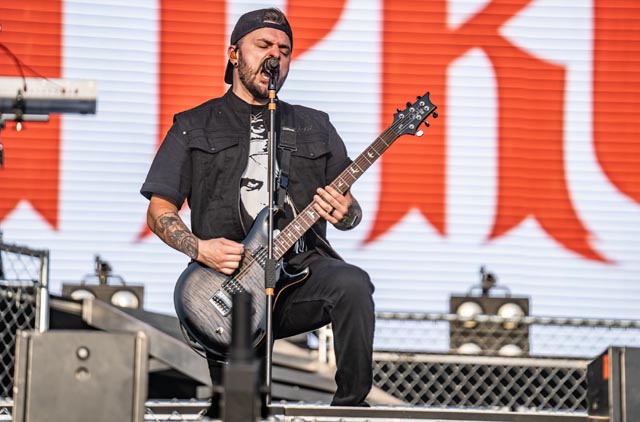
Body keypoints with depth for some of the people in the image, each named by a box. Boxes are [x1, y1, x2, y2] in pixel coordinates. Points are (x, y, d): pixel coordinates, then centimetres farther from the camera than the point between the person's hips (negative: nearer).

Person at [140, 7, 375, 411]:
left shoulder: (315, 127, 21)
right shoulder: (193, 127, 14)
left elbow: (350, 209, 18)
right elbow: (159, 209, 10)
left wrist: (345, 213, -8)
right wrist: (199, 249, -10)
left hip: (302, 273, 2)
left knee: (352, 284, -33)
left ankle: (351, 403, -23)